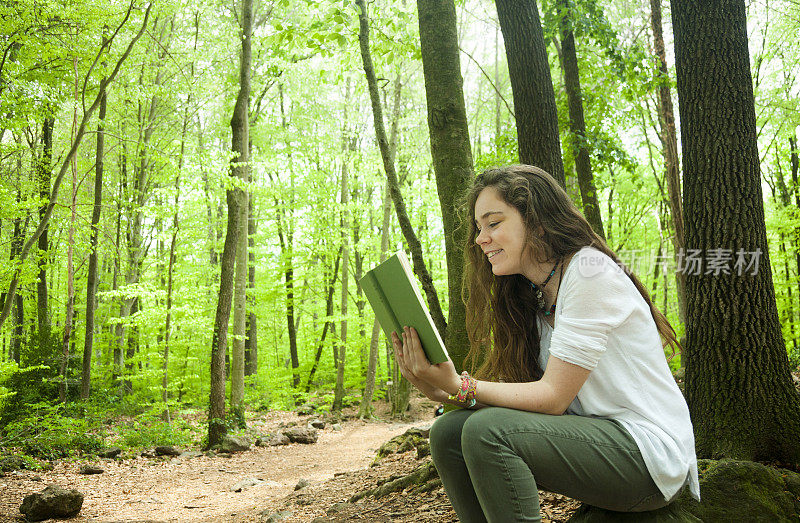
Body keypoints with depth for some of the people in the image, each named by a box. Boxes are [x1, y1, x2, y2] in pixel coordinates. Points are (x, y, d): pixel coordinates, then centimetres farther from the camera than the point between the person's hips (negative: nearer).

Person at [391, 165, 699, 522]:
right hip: (591, 435, 8)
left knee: (487, 431, -27)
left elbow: (553, 396, -18)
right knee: (448, 431, -7)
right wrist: (441, 390, -13)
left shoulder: (590, 270, -15)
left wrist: (458, 386, -23)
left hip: (650, 449, -8)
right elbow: (519, 392, 2)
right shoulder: (531, 298, 12)